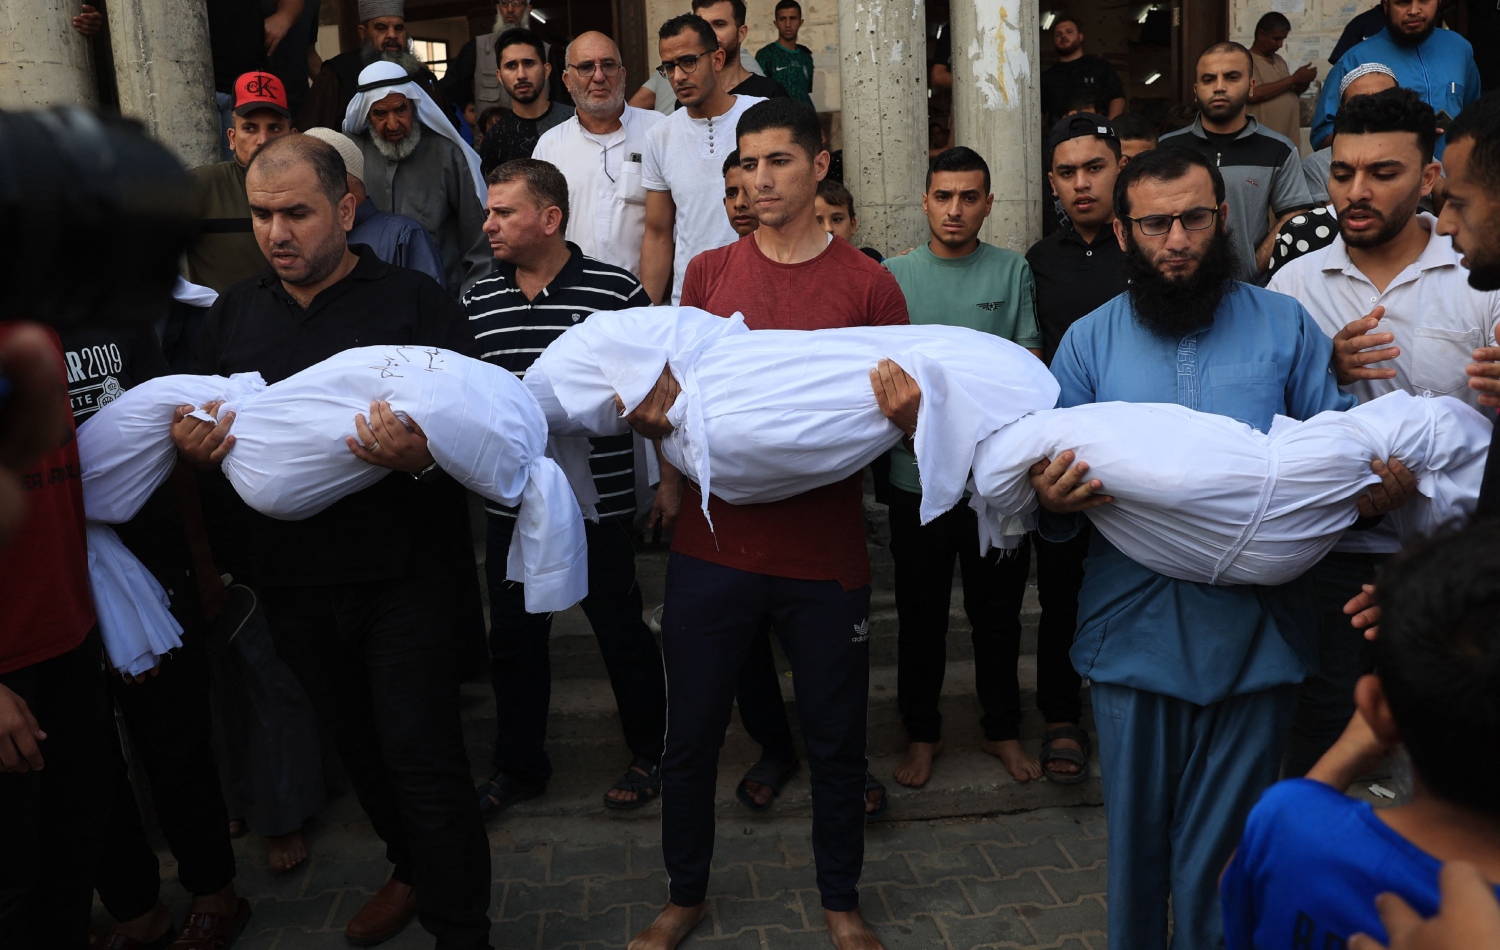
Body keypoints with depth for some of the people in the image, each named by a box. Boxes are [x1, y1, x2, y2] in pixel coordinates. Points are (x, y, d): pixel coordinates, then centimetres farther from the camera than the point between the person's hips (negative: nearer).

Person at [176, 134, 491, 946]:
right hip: (294, 581, 6)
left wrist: (423, 456, -33)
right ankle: (412, 869, 45)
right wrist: (191, 448, -9)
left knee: (422, 757, -3)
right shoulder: (233, 314, 8)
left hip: (406, 575, -5)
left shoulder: (414, 302, -8)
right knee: (355, 744, 20)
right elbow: (198, 437, 15)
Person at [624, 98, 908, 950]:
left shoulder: (868, 284, 1)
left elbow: (905, 420, 2)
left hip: (827, 553, -1)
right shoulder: (709, 273, 7)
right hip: (715, 546, 2)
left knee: (837, 739, 11)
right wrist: (653, 420, -14)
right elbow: (671, 397, 9)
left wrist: (897, 405, -21)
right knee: (691, 733, 10)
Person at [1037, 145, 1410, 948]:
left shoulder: (1284, 326, 4)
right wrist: (1052, 503, -19)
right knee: (1136, 844, 15)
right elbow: (1054, 484, 3)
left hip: (1256, 639, 0)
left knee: (1221, 853, 11)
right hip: (1134, 634, 1)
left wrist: (1384, 482, -16)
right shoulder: (1089, 340, 5)